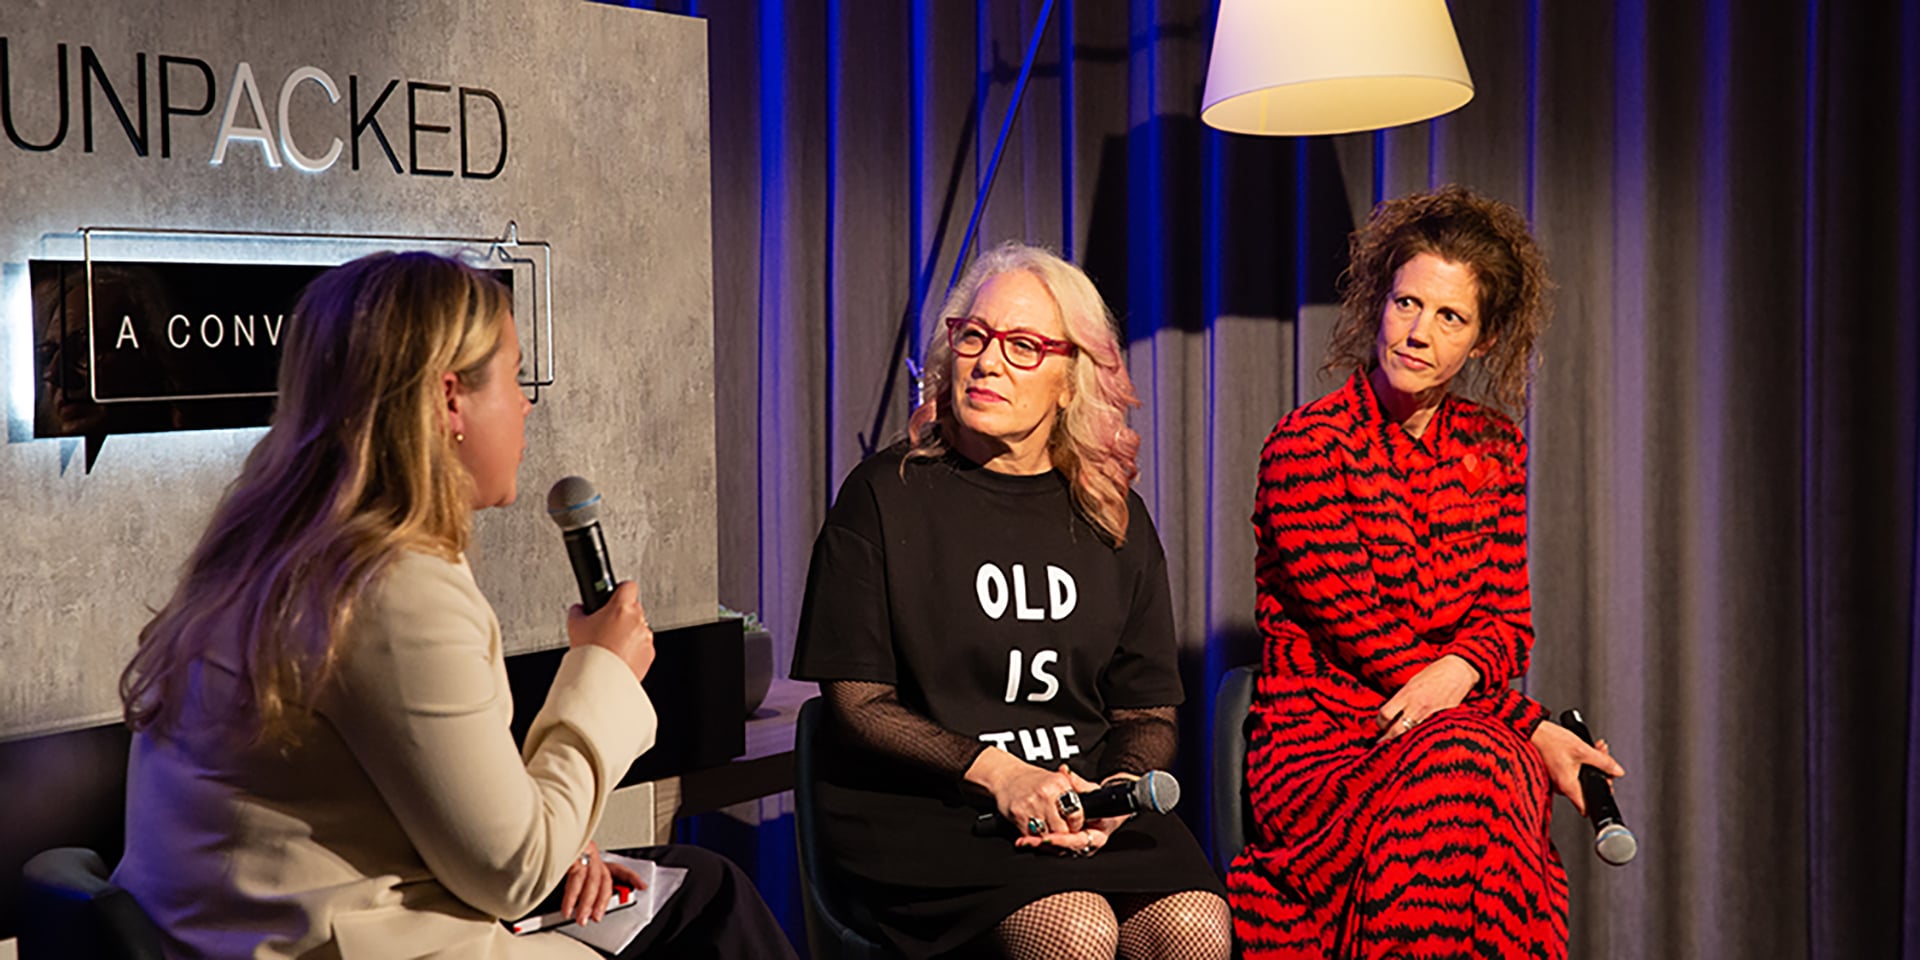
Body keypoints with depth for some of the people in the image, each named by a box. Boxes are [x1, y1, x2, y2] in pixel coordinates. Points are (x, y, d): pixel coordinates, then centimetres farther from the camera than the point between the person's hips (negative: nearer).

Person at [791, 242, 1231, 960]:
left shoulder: (1112, 518, 11)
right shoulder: (887, 494, 0)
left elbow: (1148, 710, 13)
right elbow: (857, 704, -4)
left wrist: (1117, 791, -9)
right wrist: (994, 772, -17)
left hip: (1081, 798, 3)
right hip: (917, 805, -3)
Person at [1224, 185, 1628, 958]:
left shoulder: (1493, 448, 11)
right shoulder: (1305, 449, -6)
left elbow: (1509, 619, 9)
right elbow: (1368, 635, -10)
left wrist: (1458, 671, -16)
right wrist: (1534, 728, -12)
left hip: (1471, 729, 4)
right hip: (1322, 744, -3)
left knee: (1471, 771, -33)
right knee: (1459, 767, -35)